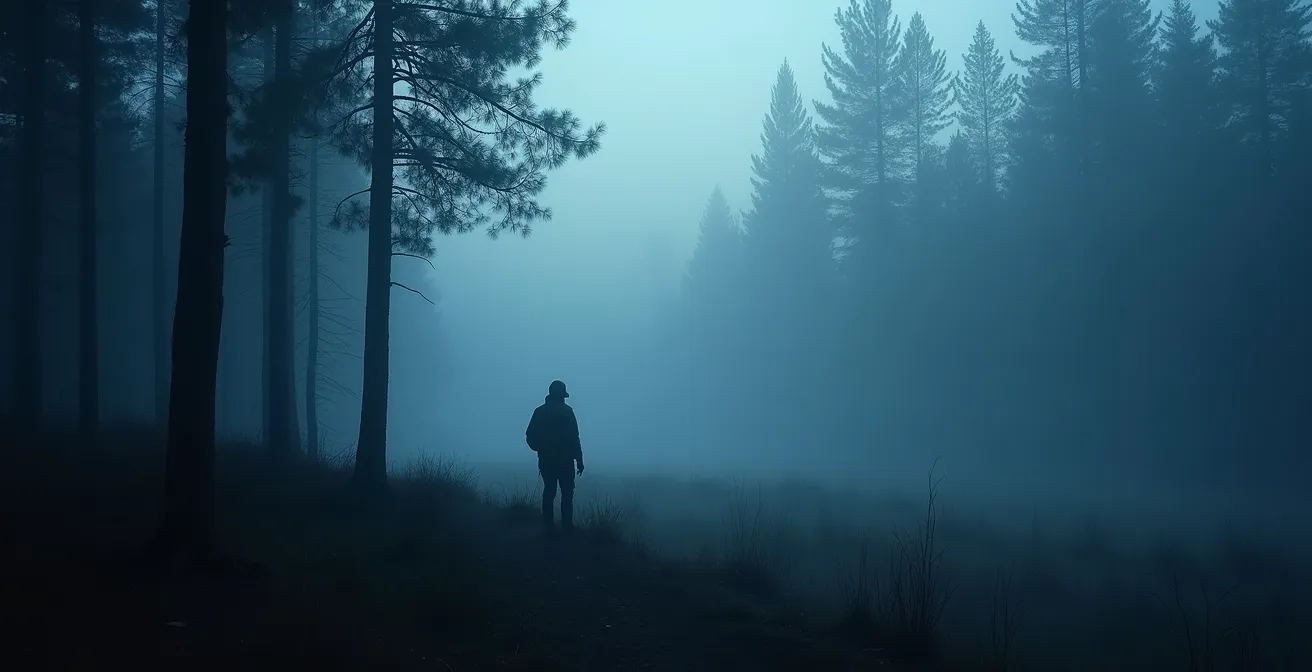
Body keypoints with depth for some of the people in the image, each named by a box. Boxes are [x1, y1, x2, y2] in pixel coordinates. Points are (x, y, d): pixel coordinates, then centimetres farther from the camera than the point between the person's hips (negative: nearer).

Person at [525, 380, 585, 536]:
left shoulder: (539, 412, 3)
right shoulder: (566, 411, -8)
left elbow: (530, 436, 1)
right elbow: (574, 438, -12)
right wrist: (579, 460, -8)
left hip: (545, 460, 3)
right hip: (565, 460, -3)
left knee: (548, 493, 8)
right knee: (567, 494, 4)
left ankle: (548, 527, 6)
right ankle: (567, 526, 0)